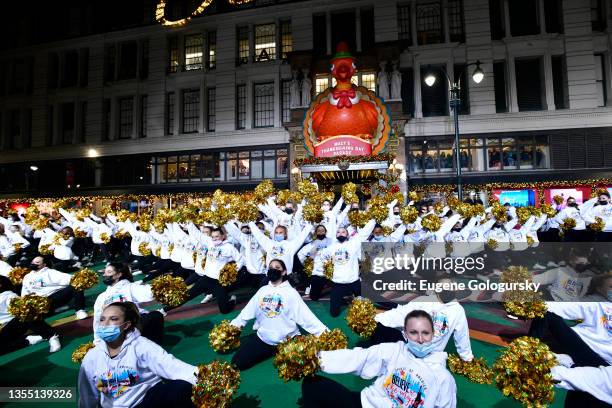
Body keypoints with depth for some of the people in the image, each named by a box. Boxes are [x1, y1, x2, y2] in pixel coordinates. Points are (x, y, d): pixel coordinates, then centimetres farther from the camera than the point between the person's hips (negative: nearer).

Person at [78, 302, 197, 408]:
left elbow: (169, 364, -28)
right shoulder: (92, 357, 2)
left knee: (181, 388, -35)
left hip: (150, 398, -5)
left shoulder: (141, 345, -13)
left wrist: (198, 376, -45)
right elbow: (87, 397, 14)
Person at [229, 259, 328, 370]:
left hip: (287, 340, -3)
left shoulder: (291, 292, -5)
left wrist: (324, 333, -19)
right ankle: (272, 351, 15)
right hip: (263, 337, 4)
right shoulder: (263, 290, 7)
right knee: (238, 362, -5)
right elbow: (247, 311, 12)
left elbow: (305, 315, -11)